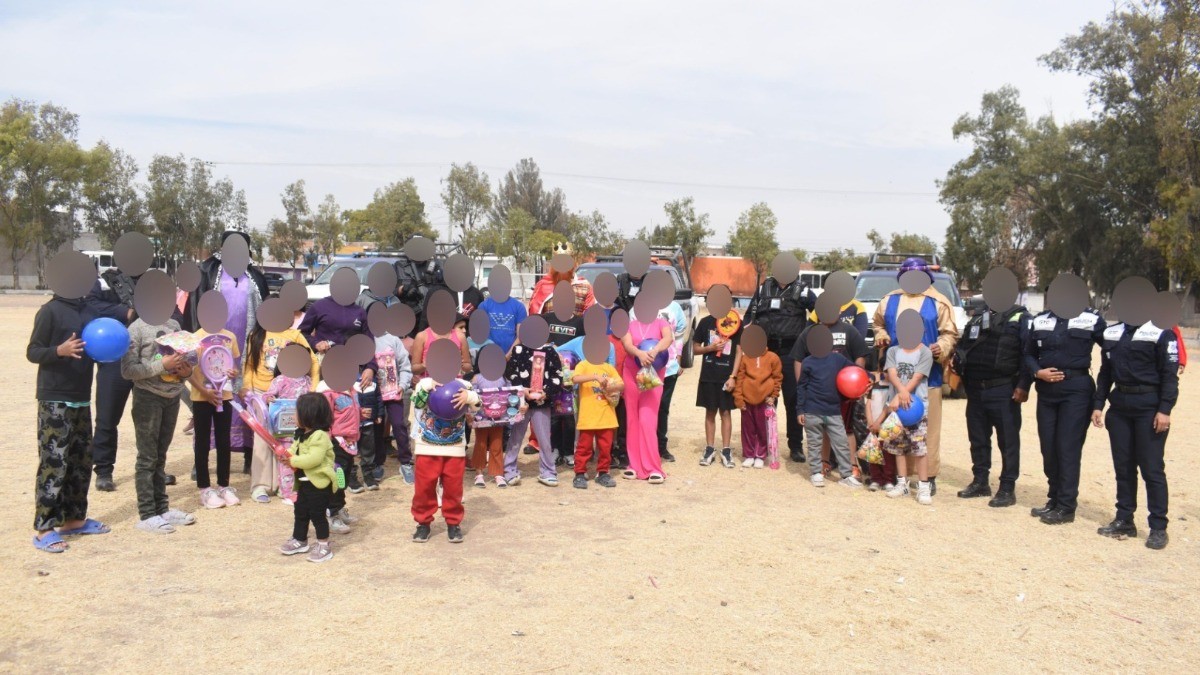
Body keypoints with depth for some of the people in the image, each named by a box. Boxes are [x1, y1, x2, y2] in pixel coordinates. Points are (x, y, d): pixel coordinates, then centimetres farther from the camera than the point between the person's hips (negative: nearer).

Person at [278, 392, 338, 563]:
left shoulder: (320, 436, -23)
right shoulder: (302, 435, 10)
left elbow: (313, 459, -31)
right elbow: (295, 449, 17)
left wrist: (294, 461, -24)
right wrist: (287, 453, -6)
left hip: (319, 483, -10)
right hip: (304, 482, 10)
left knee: (317, 514, -2)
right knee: (300, 512, 19)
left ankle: (324, 545, 9)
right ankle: (299, 540, 34)